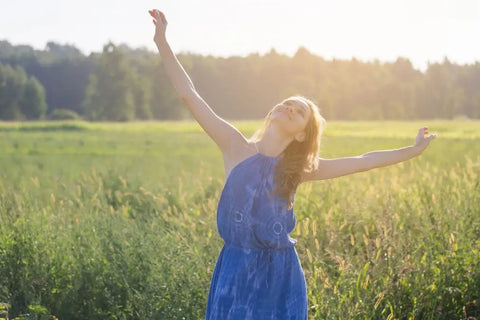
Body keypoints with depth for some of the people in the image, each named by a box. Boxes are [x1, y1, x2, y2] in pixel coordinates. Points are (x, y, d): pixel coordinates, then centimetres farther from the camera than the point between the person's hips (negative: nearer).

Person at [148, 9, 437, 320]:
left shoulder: (300, 166, 5)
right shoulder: (236, 148, 0)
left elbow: (362, 161, 11)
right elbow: (190, 95, -2)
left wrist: (413, 149, 14)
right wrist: (162, 42, -3)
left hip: (281, 273, 1)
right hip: (237, 269, -1)